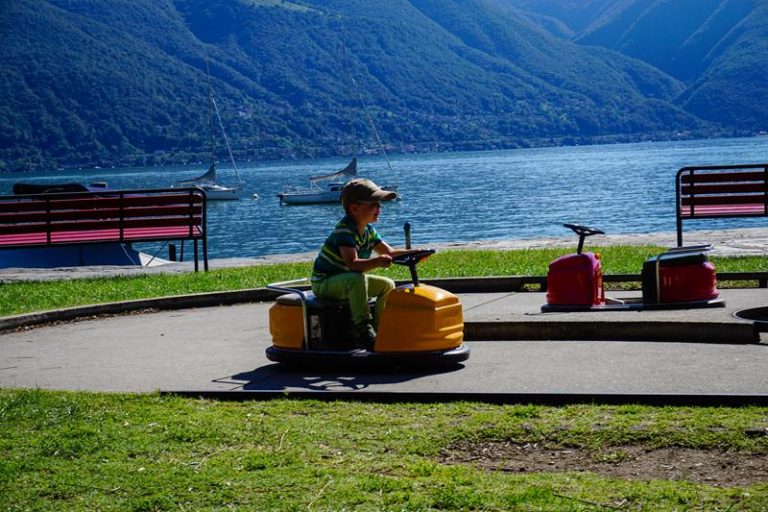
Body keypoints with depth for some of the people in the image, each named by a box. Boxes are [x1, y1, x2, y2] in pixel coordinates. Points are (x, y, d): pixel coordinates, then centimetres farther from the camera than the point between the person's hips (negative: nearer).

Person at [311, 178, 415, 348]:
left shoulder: (368, 230, 3)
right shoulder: (344, 230, -26)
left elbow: (389, 252, 7)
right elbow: (352, 264, -39)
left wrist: (413, 254, -10)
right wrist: (377, 262, -55)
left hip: (347, 281, 9)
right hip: (324, 283, -9)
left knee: (387, 285, 5)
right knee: (357, 278, -37)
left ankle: (377, 328, 6)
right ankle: (363, 330, -35)